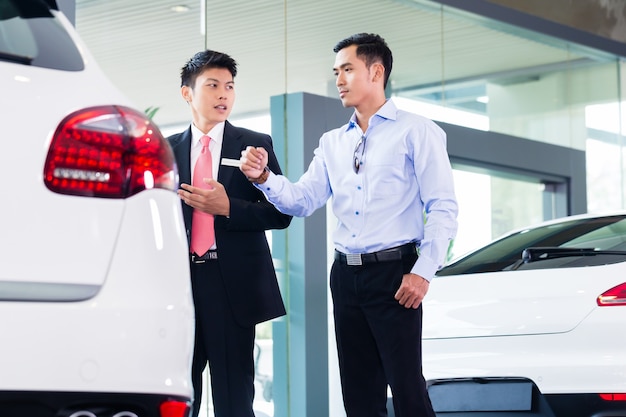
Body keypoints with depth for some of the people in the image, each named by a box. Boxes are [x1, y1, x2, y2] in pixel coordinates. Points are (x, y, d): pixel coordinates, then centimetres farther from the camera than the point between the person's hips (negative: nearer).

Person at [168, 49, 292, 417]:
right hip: (179, 283, 2)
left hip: (233, 286, -2)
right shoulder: (167, 150, 11)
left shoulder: (255, 145, 5)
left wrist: (228, 207, -15)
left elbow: (280, 213, -1)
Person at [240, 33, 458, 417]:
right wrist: (264, 178, -11)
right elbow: (303, 200, 8)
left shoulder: (415, 131, -1)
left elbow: (443, 208, -6)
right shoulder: (332, 143, 16)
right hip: (346, 274, 6)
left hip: (393, 272, -6)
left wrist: (423, 271, -14)